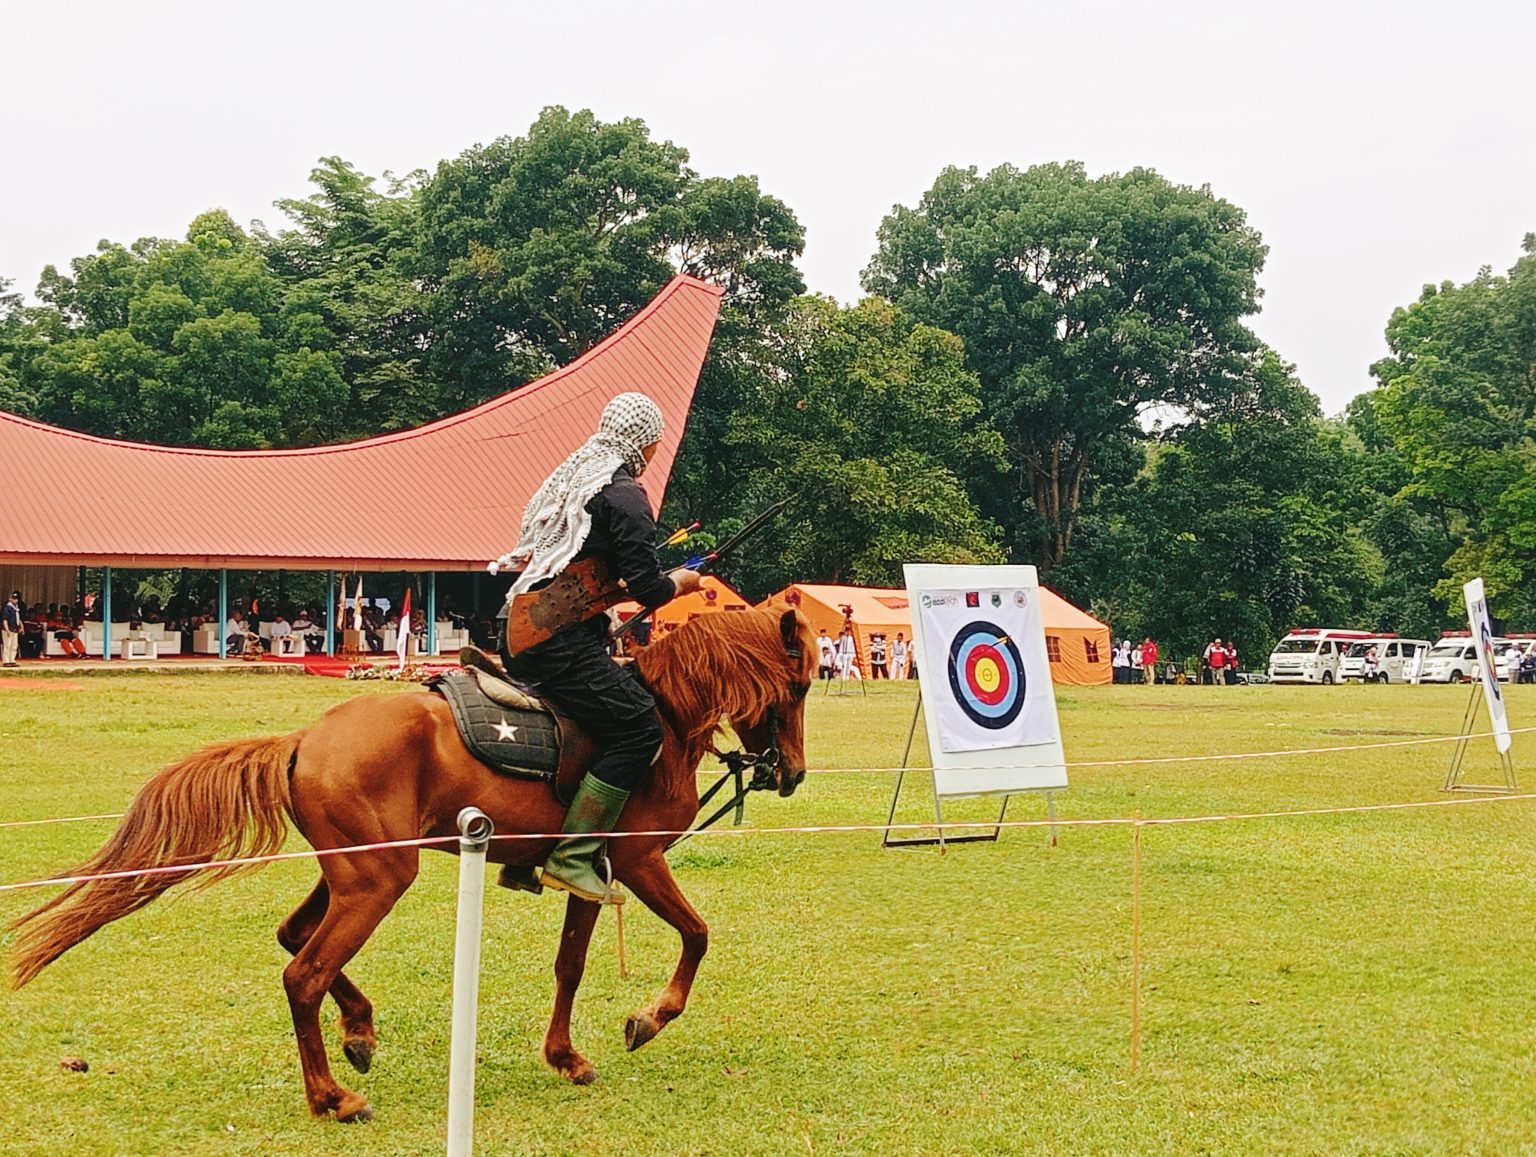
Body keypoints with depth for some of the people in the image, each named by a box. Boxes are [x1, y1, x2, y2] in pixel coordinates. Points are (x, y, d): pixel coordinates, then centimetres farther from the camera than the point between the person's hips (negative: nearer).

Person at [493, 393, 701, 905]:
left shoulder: (570, 477, 20)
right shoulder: (626, 495, -8)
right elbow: (648, 590, -13)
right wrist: (681, 581, 8)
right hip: (561, 641, -10)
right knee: (638, 727, -12)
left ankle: (522, 859, 21)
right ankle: (571, 857, -17)